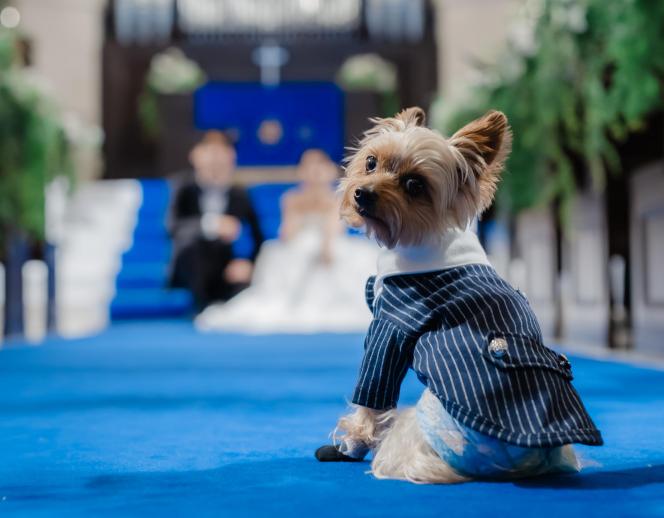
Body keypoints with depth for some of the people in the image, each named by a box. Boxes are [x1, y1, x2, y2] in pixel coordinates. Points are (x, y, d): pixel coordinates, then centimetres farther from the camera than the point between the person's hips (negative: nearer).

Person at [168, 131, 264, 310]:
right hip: (190, 270, 1)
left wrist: (248, 263, -18)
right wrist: (210, 224, -35)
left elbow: (258, 239, 2)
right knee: (192, 244, -33)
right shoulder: (186, 191, -1)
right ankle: (204, 308, -24)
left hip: (225, 272, 0)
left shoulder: (240, 196, 3)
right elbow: (173, 226, -19)